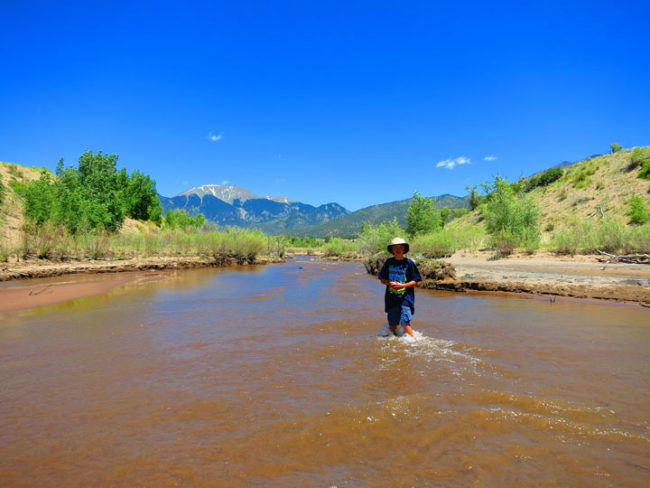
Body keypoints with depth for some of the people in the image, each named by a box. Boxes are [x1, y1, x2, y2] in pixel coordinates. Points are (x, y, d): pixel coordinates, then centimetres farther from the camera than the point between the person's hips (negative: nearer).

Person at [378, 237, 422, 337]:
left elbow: (415, 281, 0)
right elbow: (382, 280, 10)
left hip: (405, 296, -3)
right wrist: (390, 283, -11)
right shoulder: (388, 262, 7)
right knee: (392, 326, 6)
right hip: (391, 297, 3)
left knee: (405, 323, -14)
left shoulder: (409, 263, -1)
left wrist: (402, 285, -16)